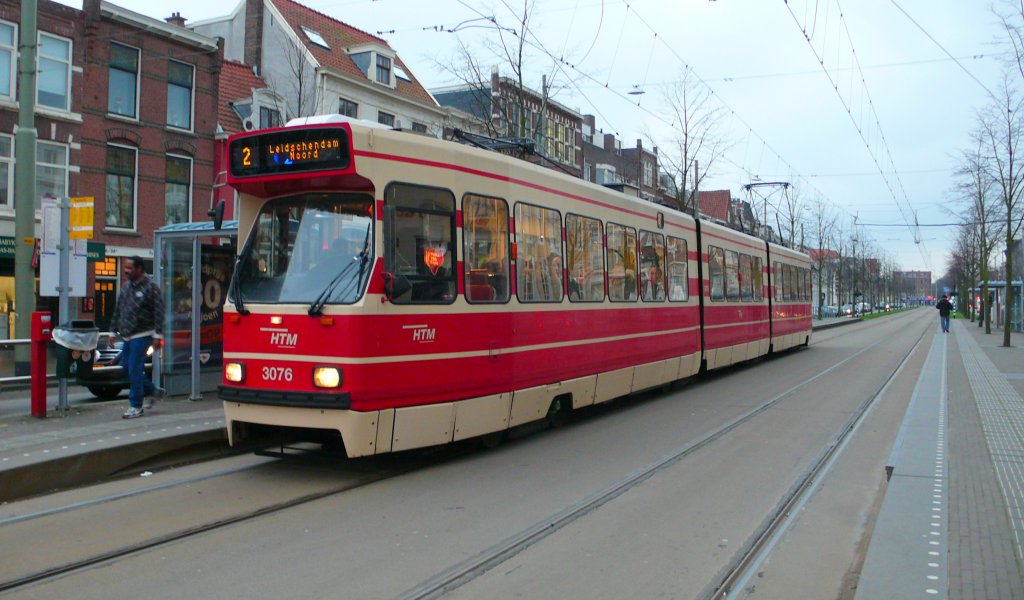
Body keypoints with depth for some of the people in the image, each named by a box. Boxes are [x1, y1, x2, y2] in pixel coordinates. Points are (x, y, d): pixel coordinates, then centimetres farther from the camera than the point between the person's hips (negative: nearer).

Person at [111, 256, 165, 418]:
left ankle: (136, 406, 2)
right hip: (127, 336, 8)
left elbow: (159, 312, -12)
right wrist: (114, 330, 18)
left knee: (134, 369, -7)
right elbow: (118, 310, 20)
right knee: (127, 367, 11)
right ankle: (152, 391, 27)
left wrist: (158, 335, -16)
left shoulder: (150, 286, -9)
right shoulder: (127, 286, 13)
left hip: (142, 335, -8)